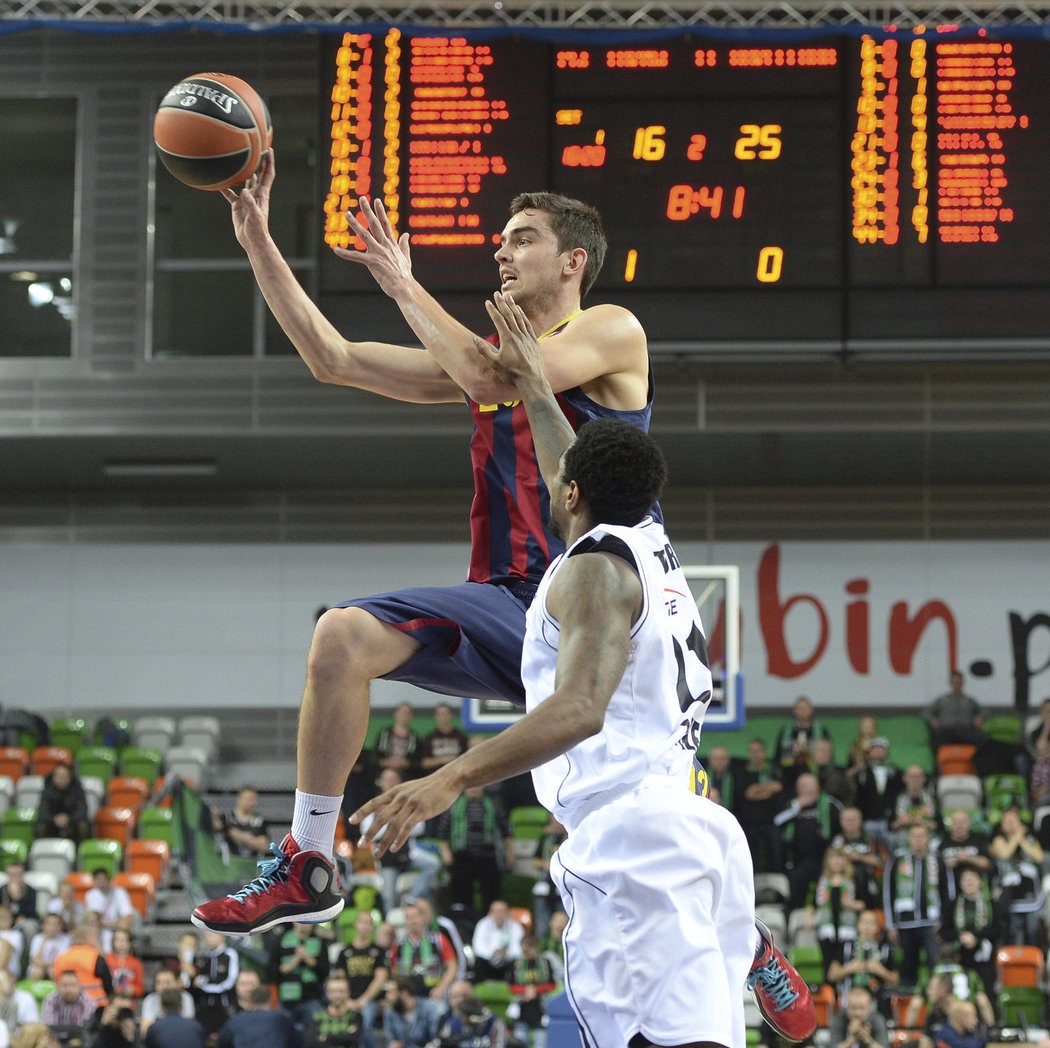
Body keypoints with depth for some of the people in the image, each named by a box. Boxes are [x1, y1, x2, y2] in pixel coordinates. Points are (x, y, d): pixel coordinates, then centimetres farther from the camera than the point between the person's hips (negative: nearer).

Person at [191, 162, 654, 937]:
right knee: (345, 635, -18)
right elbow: (334, 360, 15)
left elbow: (494, 380, -19)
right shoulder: (485, 355, 19)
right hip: (510, 605, 6)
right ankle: (308, 865, -11)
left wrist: (403, 284, -10)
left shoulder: (611, 333, -2)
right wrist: (258, 242, 11)